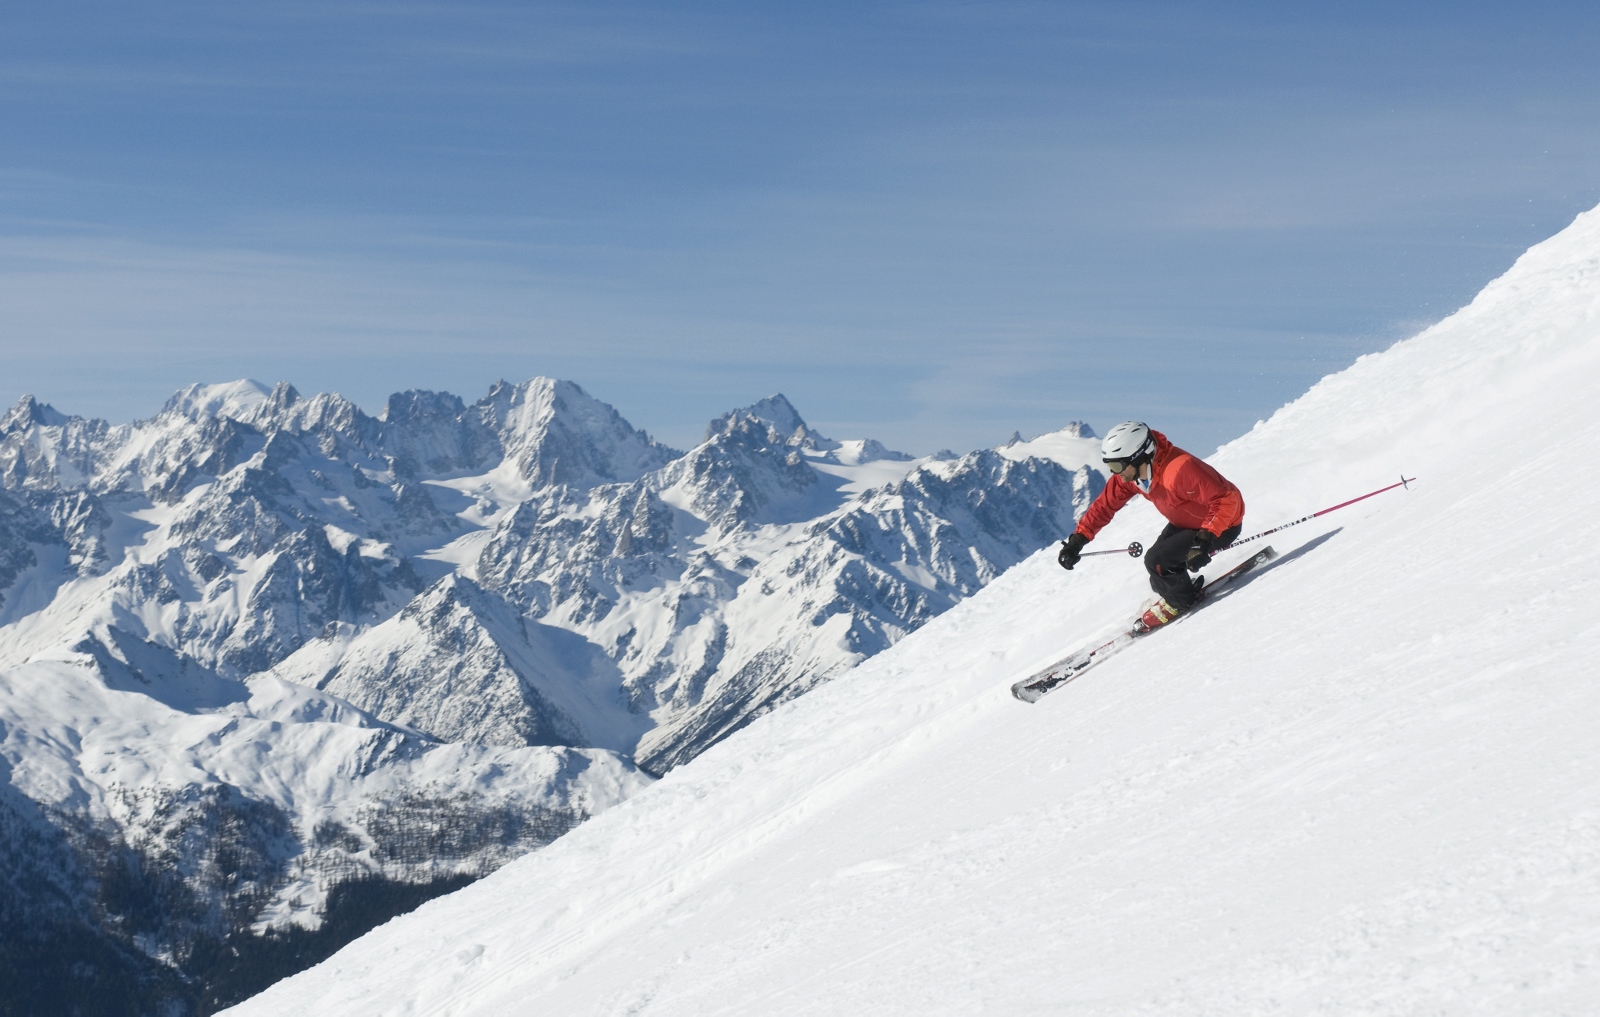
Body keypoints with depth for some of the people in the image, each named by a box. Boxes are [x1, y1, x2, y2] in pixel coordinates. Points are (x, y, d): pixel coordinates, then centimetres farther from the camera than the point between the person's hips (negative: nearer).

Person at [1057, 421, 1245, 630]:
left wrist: (1204, 540, -45)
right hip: (1184, 522, 8)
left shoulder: (1179, 469, -38)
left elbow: (1228, 501, -37)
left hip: (1222, 524, -8)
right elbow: (1104, 505, -2)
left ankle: (1179, 602, 9)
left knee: (1157, 560, -17)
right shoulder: (1128, 473, -13)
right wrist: (1077, 541, -9)